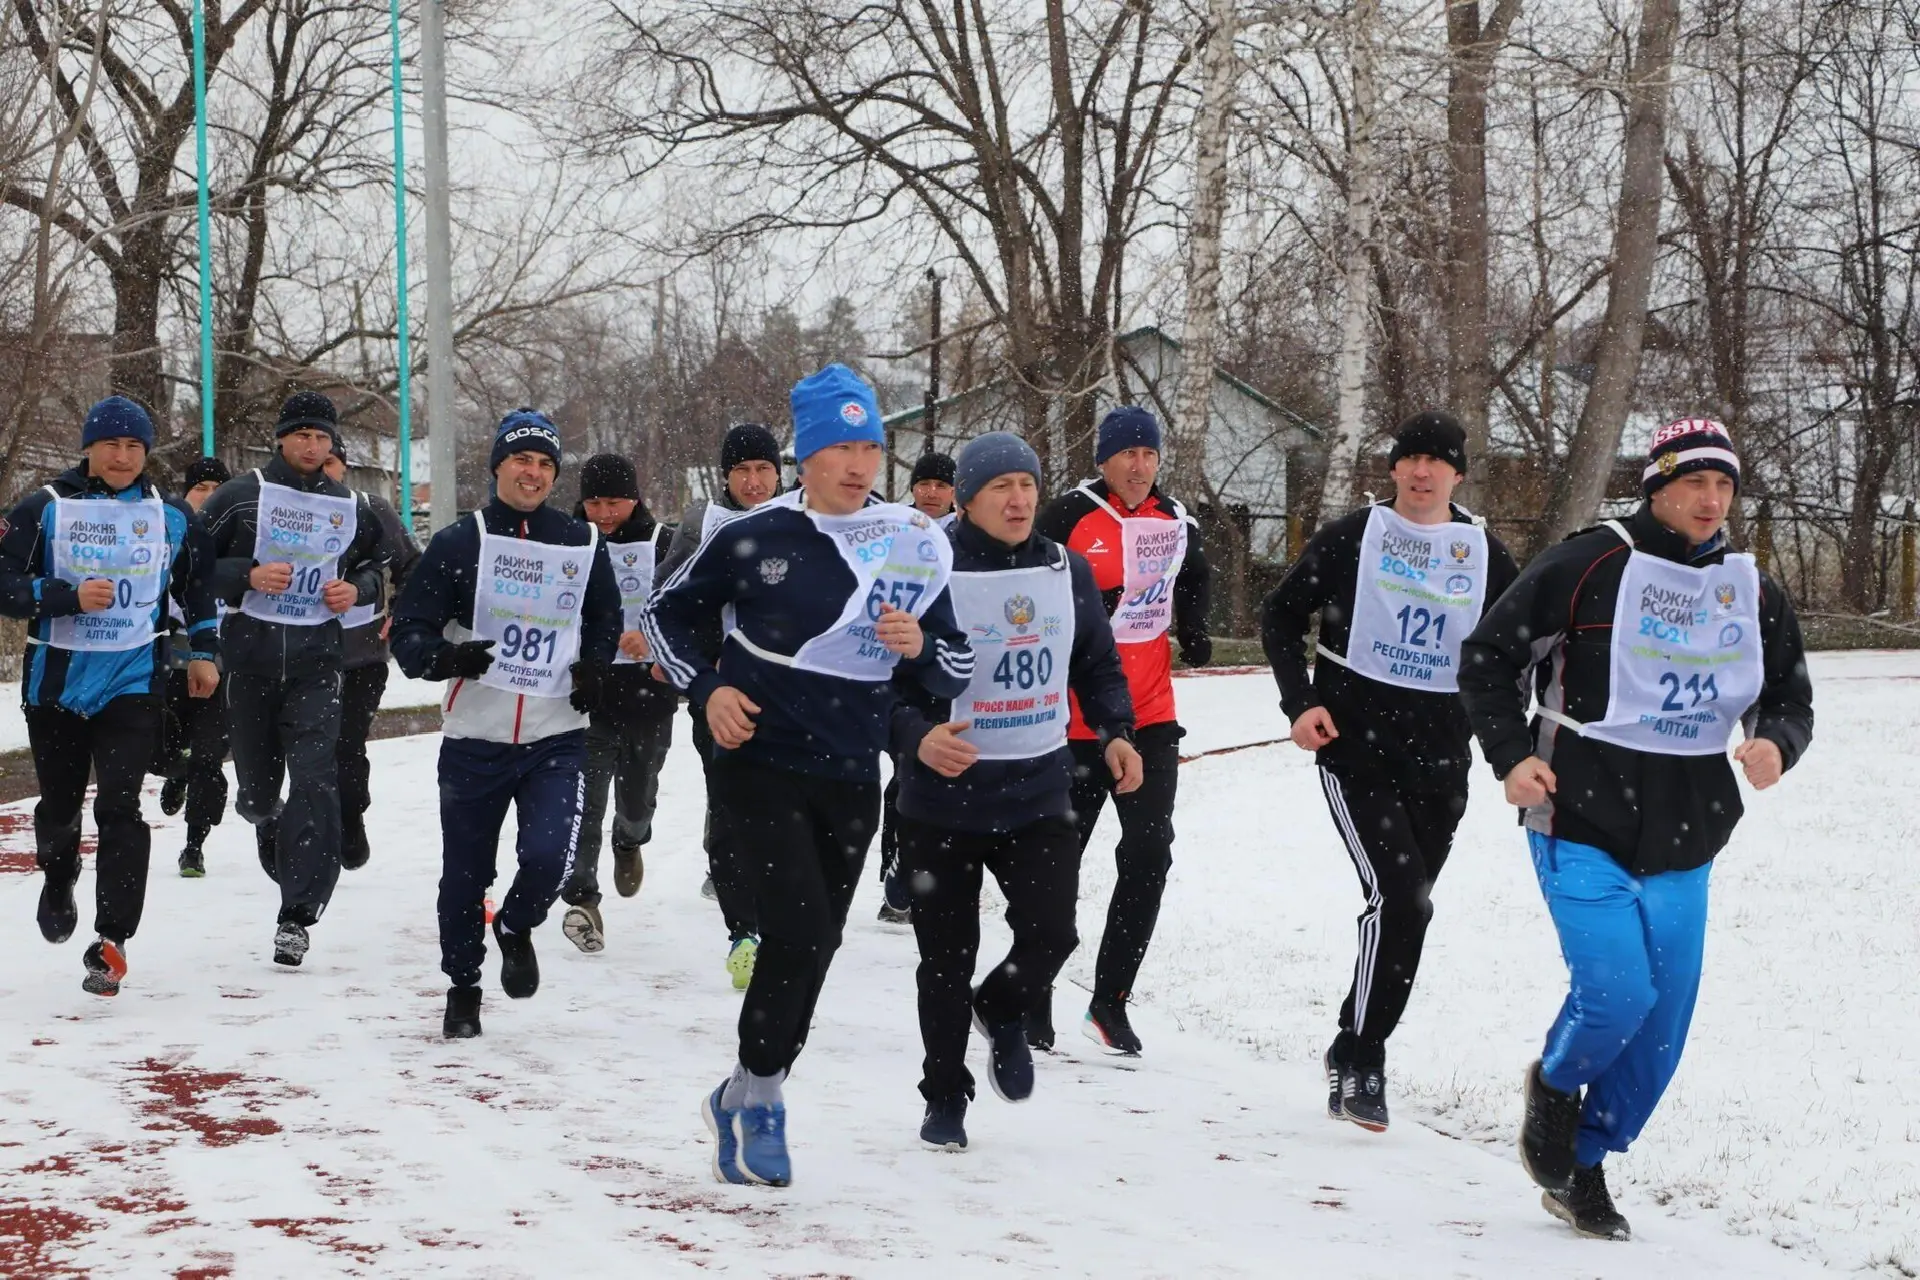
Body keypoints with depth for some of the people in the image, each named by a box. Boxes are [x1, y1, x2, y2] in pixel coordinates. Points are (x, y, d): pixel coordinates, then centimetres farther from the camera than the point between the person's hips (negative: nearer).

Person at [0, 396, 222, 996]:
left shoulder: (172, 516, 5)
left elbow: (199, 585, 20)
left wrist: (204, 650, 15)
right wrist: (69, 595, -20)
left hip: (133, 682, 0)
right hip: (55, 679, 0)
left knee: (119, 807, -14)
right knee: (60, 804, 14)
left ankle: (111, 941, -14)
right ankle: (58, 881, 47)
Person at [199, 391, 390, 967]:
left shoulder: (352, 507, 9)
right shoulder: (242, 495, -1)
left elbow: (378, 564, 24)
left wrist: (358, 589, 2)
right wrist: (248, 575, -16)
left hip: (317, 659, 1)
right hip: (250, 654, -1)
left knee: (314, 779, -12)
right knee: (257, 781, 7)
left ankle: (297, 916, -12)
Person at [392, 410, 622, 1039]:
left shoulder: (582, 544, 6)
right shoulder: (458, 544, -2)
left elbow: (607, 620, 22)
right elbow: (407, 632, -3)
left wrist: (593, 664, 2)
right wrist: (445, 657, -24)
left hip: (557, 737, 1)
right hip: (474, 739, 0)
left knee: (548, 857, -17)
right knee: (465, 874, 8)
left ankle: (516, 929, 17)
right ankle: (463, 987, 31)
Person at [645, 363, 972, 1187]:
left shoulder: (913, 547, 2)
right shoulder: (755, 539, -5)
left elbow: (956, 670, 7)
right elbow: (666, 615, 7)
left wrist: (922, 647, -15)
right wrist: (706, 689, -8)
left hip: (850, 782, 4)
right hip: (760, 767, -4)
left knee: (815, 948, 11)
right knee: (799, 930, -16)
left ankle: (748, 1101, 29)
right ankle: (758, 1094, 2)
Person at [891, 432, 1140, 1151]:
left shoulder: (1068, 573, 4)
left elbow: (1098, 666, 14)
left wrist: (1115, 732, -3)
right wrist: (917, 738, -30)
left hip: (1039, 793, 3)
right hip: (943, 801, -3)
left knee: (1051, 933, -10)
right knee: (947, 956, 7)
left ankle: (1002, 1010, 26)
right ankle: (946, 1098, 27)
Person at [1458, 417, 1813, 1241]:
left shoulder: (1755, 596, 7)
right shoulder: (1587, 566, -8)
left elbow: (1791, 700, 16)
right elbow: (1487, 656, -1)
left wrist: (1776, 742, -7)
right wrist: (1511, 755, -12)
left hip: (1684, 845, 5)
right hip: (1581, 823, -5)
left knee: (1662, 1026, 6)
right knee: (1617, 993, -17)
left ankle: (1583, 1172, 25)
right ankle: (1556, 1086, 18)